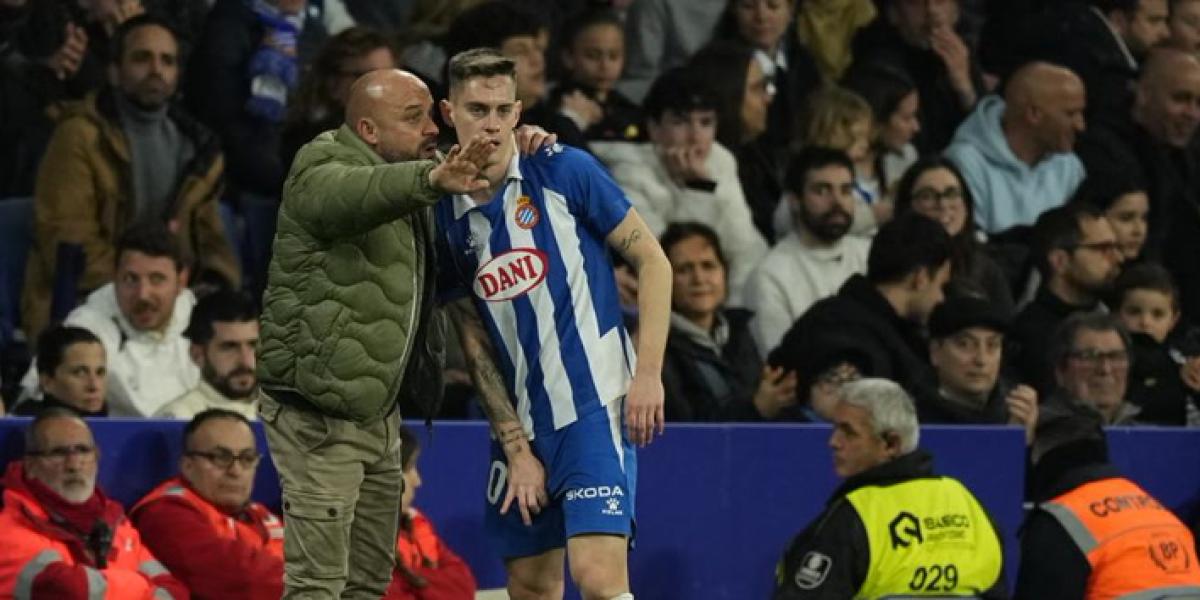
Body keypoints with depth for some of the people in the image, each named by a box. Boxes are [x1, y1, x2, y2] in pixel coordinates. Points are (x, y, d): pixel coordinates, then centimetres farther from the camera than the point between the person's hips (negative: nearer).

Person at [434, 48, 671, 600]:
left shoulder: (566, 172, -5)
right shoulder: (446, 218, 6)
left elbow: (653, 263, -2)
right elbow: (475, 342, 7)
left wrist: (648, 375, -10)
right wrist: (516, 448, -1)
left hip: (596, 408, -5)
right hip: (520, 423, 5)